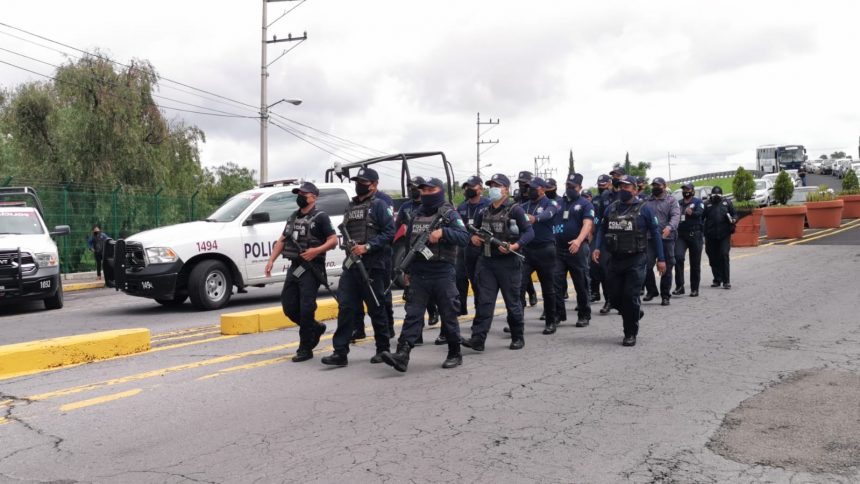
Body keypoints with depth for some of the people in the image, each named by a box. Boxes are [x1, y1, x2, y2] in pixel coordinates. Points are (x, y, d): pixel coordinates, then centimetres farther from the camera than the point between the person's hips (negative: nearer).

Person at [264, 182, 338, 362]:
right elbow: (282, 240, 19)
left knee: (306, 310, -7)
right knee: (288, 306, 6)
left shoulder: (320, 217, -4)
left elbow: (334, 240, -9)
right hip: (294, 267, 7)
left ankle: (305, 349, 3)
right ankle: (315, 328, 28)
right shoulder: (293, 217, 17)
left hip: (311, 269, -7)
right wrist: (271, 260, 8)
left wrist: (316, 251, -24)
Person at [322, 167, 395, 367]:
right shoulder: (350, 206, 18)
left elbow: (390, 233, -12)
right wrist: (348, 244, 9)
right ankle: (340, 352, -1)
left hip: (372, 266, -6)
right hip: (351, 264, 6)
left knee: (376, 309, 4)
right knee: (346, 307, -1)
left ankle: (383, 349, 19)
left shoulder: (378, 206, -4)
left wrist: (367, 246, -19)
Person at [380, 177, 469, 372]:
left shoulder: (450, 214, -1)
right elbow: (408, 243, 24)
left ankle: (455, 355, 19)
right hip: (418, 274, 4)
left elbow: (464, 238, -12)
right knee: (413, 314, -4)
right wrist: (407, 270, 22)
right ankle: (402, 355, -11)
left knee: (449, 316, 5)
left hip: (443, 274, -4)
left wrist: (443, 232, -26)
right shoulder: (417, 216, 16)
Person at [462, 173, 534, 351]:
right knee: (484, 301, -2)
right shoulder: (484, 213, 13)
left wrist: (515, 246, -24)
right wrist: (474, 237, 2)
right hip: (486, 263, 4)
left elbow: (529, 232, -9)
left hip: (508, 263, -4)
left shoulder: (515, 210, -4)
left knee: (512, 301, 6)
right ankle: (478, 339, -5)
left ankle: (518, 337, 20)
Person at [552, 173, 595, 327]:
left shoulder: (585, 204, 1)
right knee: (556, 283, -1)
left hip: (577, 249, -3)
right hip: (558, 248, 3)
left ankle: (584, 316, 14)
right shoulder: (557, 203, 14)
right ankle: (558, 313, 8)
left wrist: (579, 240, -31)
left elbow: (587, 224, -14)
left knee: (581, 284, 4)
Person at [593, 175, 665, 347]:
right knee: (615, 297, 6)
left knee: (630, 296, -6)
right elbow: (602, 229, 14)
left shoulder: (643, 209, -3)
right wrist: (597, 248, -4)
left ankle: (630, 334, 9)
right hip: (615, 260, 4)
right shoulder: (611, 208, 8)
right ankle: (635, 313, 36)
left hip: (635, 260, -4)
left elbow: (655, 233, -1)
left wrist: (661, 259, -3)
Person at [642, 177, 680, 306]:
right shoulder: (647, 201, 16)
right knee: (646, 266, -6)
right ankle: (651, 290, 13)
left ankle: (665, 295, 13)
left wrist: (669, 227, -29)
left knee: (666, 268, 3)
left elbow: (676, 216, -10)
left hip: (666, 238, -2)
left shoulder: (671, 200, 5)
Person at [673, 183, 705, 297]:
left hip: (695, 235, -2)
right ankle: (679, 286, -13)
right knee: (678, 257, -18)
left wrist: (692, 213, -36)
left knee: (695, 263, 3)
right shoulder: (679, 203, 16)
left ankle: (694, 289, 12)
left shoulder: (698, 202, 5)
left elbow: (699, 212, -15)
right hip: (681, 235, 2)